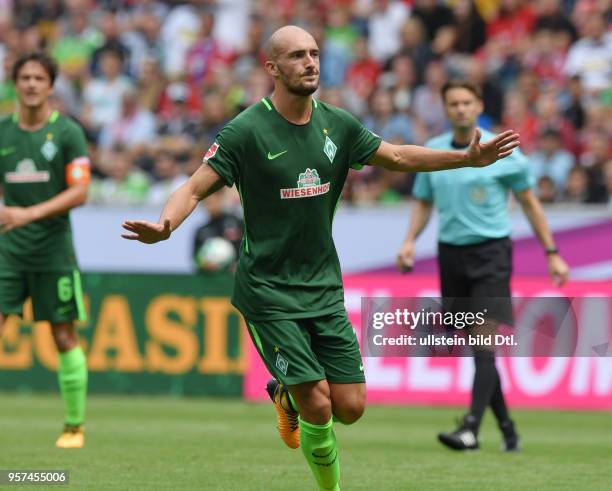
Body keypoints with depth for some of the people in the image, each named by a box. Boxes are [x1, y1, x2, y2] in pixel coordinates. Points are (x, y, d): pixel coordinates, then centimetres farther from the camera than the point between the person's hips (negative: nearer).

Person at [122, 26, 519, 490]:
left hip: (324, 288, 5)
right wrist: (164, 226, -37)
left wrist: (469, 157, 9)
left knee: (350, 408, 1)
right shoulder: (246, 131, -12)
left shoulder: (336, 124, 3)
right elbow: (195, 189, -16)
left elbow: (398, 156, 16)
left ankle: (286, 395, 33)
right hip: (268, 291, -5)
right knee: (318, 407, -13)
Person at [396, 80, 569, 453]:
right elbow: (424, 202, 17)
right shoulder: (432, 152, 7)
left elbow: (530, 202, 3)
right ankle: (506, 426, 17)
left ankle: (471, 428, -23)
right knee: (475, 348, 5)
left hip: (491, 251, -4)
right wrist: (410, 241, 0)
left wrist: (552, 254, 2)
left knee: (484, 342, -15)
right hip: (451, 254, 4)